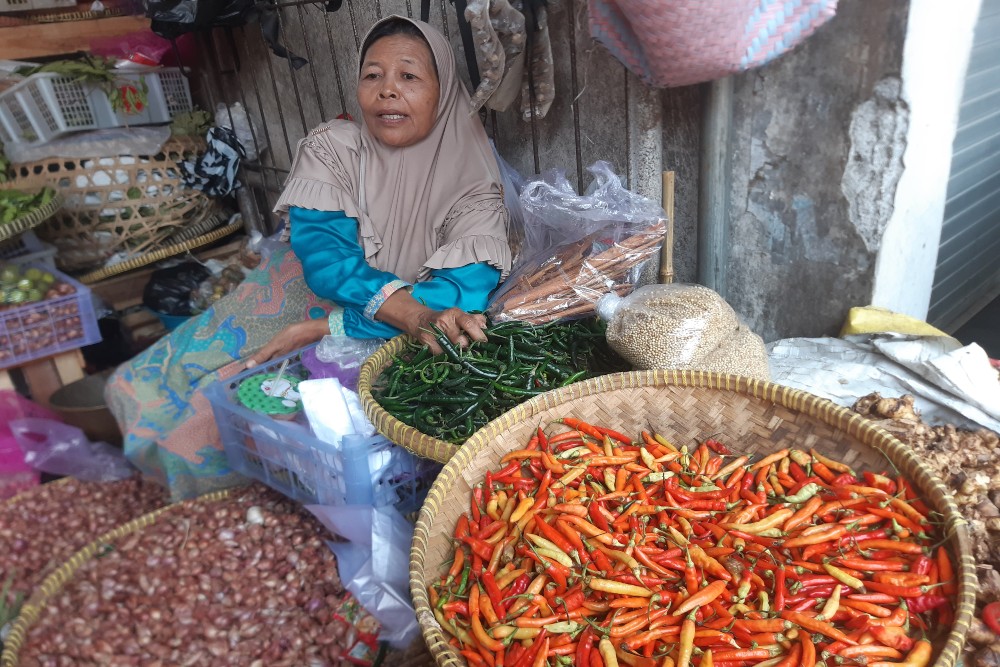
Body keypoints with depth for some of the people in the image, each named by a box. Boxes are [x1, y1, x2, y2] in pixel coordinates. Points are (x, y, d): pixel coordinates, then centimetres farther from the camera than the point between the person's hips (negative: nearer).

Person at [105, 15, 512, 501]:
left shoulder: (470, 180, -12)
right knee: (144, 386, -5)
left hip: (387, 343, -3)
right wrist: (411, 311, -38)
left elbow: (468, 291, -25)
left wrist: (325, 329, -29)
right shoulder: (330, 149, -6)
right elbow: (323, 256, -18)